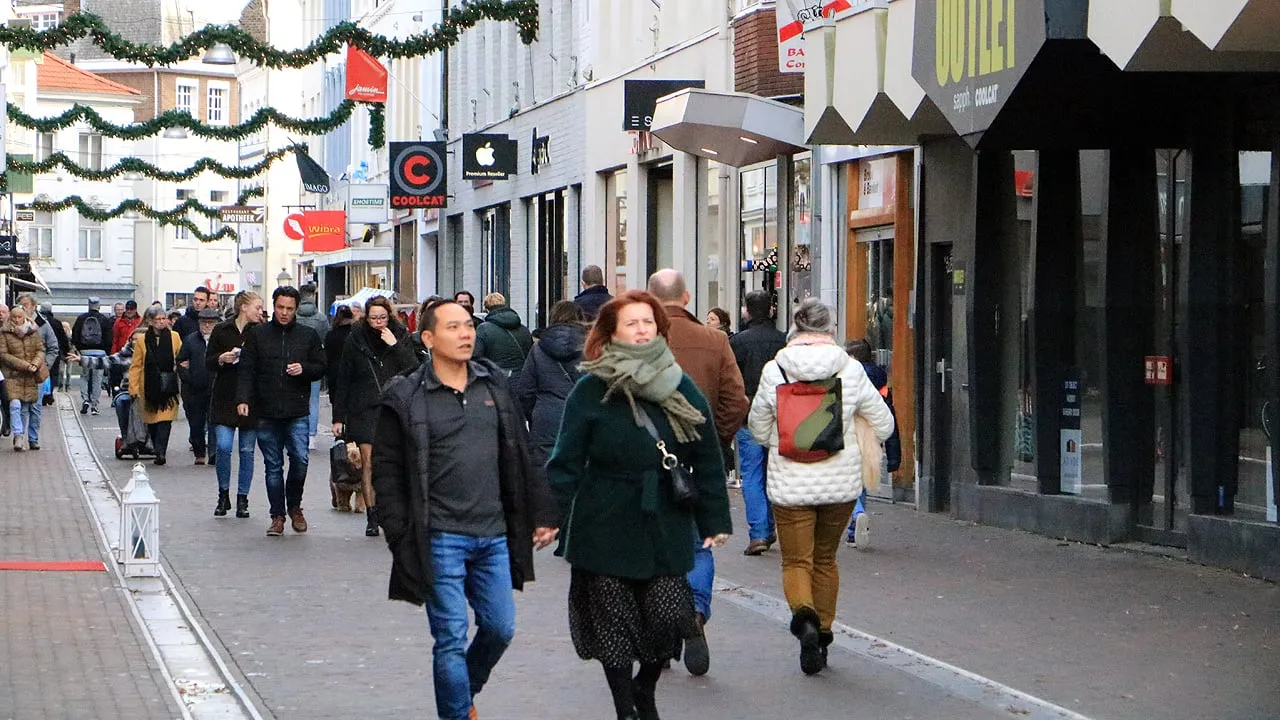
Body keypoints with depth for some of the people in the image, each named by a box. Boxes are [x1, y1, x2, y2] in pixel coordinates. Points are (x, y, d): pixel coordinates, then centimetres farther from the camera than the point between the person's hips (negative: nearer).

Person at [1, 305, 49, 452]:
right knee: (15, 405, -19)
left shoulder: (33, 331, 7)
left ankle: (33, 439, 17)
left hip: (32, 376, 3)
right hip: (13, 375, -3)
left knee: (33, 408, 5)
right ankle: (18, 436, -19)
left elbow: (40, 350, 7)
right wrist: (25, 365, -14)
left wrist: (35, 364, -13)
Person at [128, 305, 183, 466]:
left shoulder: (174, 337, 6)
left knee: (165, 420, -11)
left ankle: (160, 452, -13)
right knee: (151, 420, 6)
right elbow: (136, 366, 4)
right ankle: (159, 451, 21)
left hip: (168, 387, -1)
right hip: (149, 387, 1)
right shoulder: (142, 340, 5)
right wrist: (133, 388, -2)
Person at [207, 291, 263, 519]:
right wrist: (222, 358, -14)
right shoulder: (221, 331, 3)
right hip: (225, 398, -1)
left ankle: (242, 499, 13)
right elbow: (208, 362, 6)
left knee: (246, 450, 2)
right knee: (223, 446, -10)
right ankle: (223, 495, 8)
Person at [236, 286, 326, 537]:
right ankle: (277, 515, 12)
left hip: (297, 412, 0)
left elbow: (321, 368, 12)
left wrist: (303, 369, -9)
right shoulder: (258, 335, 6)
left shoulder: (308, 336, 8)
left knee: (300, 459, -11)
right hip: (266, 413, 0)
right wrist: (242, 399, -12)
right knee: (273, 466, 4)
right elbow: (246, 370, 2)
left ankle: (294, 506, 12)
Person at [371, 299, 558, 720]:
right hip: (441, 539, -5)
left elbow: (520, 455, 13)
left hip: (494, 535, 5)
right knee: (451, 639, -3)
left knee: (500, 629, 10)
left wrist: (541, 513, 10)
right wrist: (401, 538, -9)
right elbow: (387, 472, -3)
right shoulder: (406, 398, -5)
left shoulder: (494, 385, 8)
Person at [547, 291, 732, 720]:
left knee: (669, 618, -2)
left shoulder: (681, 388, 5)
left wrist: (714, 520, 8)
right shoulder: (592, 391, -4)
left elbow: (707, 459, 9)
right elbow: (566, 463, -2)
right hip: (606, 529, -2)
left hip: (665, 528, 2)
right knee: (613, 622, 3)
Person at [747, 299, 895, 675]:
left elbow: (759, 429, 5)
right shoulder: (850, 370, -5)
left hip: (790, 483, -2)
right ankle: (823, 632, 22)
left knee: (796, 561, 4)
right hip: (841, 481, 2)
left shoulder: (774, 371, -7)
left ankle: (804, 614, -24)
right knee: (825, 558, 19)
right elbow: (883, 425, 4)